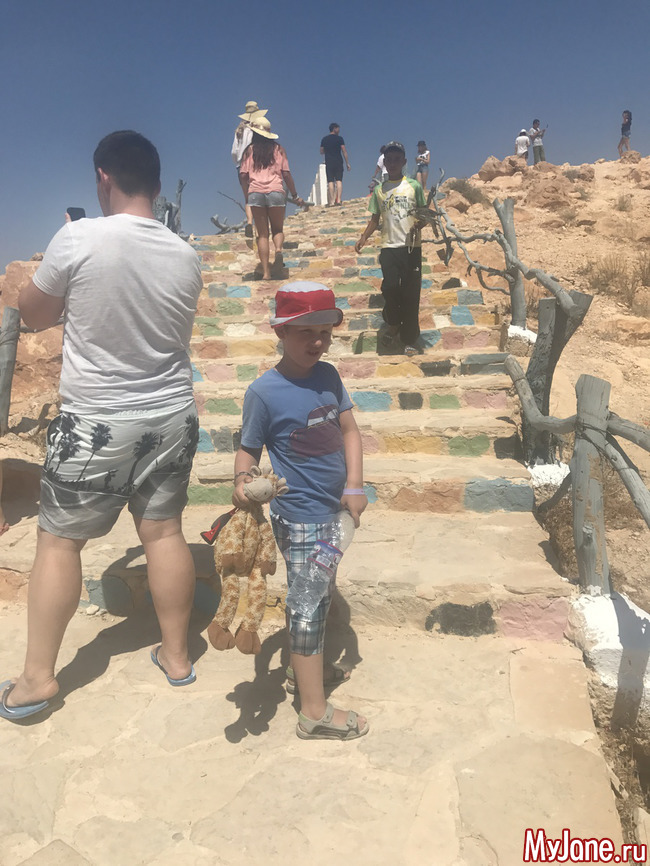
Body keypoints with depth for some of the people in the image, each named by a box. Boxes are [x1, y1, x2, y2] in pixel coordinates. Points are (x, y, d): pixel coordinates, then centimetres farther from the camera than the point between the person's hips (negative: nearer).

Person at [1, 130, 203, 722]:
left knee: (59, 540, 11)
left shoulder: (77, 239, -15)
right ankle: (176, 656, 28)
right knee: (164, 531, 13)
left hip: (96, 423, -4)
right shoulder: (186, 257, -2)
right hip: (172, 416, 4)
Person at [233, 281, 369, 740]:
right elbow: (249, 448, -12)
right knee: (310, 605, 3)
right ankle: (315, 711, 19)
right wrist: (243, 480, -32)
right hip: (300, 519, -7)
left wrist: (354, 486, -7)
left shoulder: (328, 375, 2)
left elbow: (349, 430, 3)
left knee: (319, 596, 23)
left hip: (332, 512, 7)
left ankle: (308, 668, 47)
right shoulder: (265, 392, -16)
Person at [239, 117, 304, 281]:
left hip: (255, 193, 0)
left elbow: (243, 175, 5)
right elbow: (286, 174, 5)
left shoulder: (250, 150, 11)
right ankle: (278, 249, -23)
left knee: (262, 234, 5)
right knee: (278, 229, 13)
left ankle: (266, 272, -2)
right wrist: (295, 196, 12)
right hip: (276, 192, 0)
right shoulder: (278, 148, 12)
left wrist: (247, 197, 15)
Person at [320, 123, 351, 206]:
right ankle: (338, 200, -9)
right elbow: (344, 151, -2)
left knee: (330, 182, -2)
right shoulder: (339, 138, 1)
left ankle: (331, 201, -9)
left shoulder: (324, 139, 7)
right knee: (339, 181, 0)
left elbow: (321, 151, 12)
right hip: (338, 162, -1)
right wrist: (347, 163, 2)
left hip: (329, 163, 1)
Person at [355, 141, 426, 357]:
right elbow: (375, 219, 16)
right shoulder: (379, 190, 11)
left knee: (410, 294, -1)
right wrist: (363, 238, 1)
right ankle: (393, 325, 16)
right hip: (389, 246, 1)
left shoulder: (414, 186, 5)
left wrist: (419, 223, -14)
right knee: (390, 287, -13)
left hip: (411, 246, -1)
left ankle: (409, 339, 8)